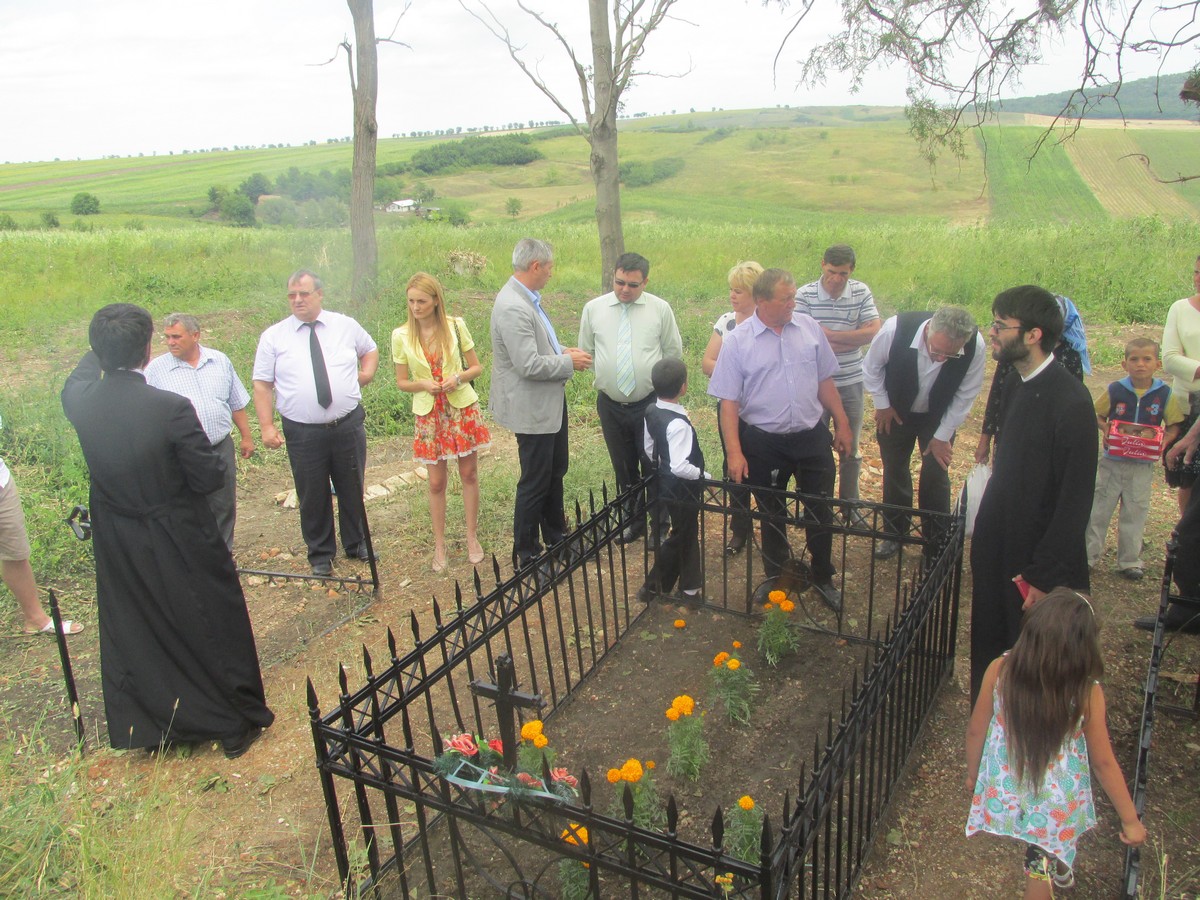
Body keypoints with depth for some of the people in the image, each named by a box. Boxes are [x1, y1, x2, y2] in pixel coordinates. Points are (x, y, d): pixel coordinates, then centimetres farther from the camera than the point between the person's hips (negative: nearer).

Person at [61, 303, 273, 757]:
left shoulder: (80, 400, -12)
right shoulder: (172, 408, -27)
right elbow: (209, 477, -20)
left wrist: (101, 351, 24)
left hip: (117, 546, 5)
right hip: (181, 545, -4)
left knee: (132, 635, 21)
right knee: (212, 628, 14)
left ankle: (144, 726, 39)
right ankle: (237, 723, 28)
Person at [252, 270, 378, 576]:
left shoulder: (346, 326, 4)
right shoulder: (274, 336, -1)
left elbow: (371, 349, 23)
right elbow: (262, 385, -1)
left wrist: (367, 373, 3)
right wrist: (267, 427, -9)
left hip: (348, 425, 2)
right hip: (302, 432, -1)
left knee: (353, 490, 15)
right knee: (313, 496, 9)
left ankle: (356, 544, 36)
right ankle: (320, 554, 28)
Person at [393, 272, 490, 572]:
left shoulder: (456, 326, -5)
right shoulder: (401, 336, -4)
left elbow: (476, 367, 3)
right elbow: (401, 382, 3)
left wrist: (459, 377, -18)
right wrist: (422, 384, -17)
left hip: (463, 408, 0)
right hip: (428, 414, 0)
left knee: (469, 474, 7)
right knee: (436, 482, 6)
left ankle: (472, 537, 23)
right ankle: (439, 546, 20)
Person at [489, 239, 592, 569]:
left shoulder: (528, 299, 6)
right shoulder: (512, 307, -26)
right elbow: (529, 365, -29)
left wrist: (561, 350, 3)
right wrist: (569, 362, -16)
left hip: (551, 402, 10)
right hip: (532, 407, -10)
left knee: (556, 471, 23)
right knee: (535, 483, 3)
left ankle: (556, 536, 42)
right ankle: (526, 556, 18)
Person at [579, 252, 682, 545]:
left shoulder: (660, 309, -3)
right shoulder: (594, 309, 1)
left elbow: (673, 351, 6)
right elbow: (586, 351, 11)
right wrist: (604, 376, 6)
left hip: (650, 403, -2)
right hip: (610, 404, 2)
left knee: (653, 468, 2)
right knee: (623, 468, 15)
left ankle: (659, 529, 16)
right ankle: (633, 519, 33)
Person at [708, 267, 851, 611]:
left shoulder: (809, 328, 0)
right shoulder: (738, 341, -10)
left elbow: (825, 380, 9)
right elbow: (729, 401, -9)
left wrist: (842, 424, 9)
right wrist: (734, 452, -13)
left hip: (812, 436, 3)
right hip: (764, 443, -2)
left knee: (821, 512, 11)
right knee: (772, 517, 15)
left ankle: (823, 578, 31)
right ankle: (775, 579, 34)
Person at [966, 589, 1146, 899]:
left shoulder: (999, 671, -23)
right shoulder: (1087, 692, -27)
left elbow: (976, 731, -10)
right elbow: (1103, 763, -14)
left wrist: (973, 774, 10)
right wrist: (1130, 820, 2)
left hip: (1005, 790, 3)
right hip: (1057, 804, -3)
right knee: (1042, 865, 23)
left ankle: (1058, 867, 63)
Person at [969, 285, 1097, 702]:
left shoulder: (1070, 400, -22)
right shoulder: (1015, 383, 3)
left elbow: (1075, 500, -20)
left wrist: (1044, 575, -17)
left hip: (1038, 560, -7)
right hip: (998, 551, 7)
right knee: (990, 652, 19)